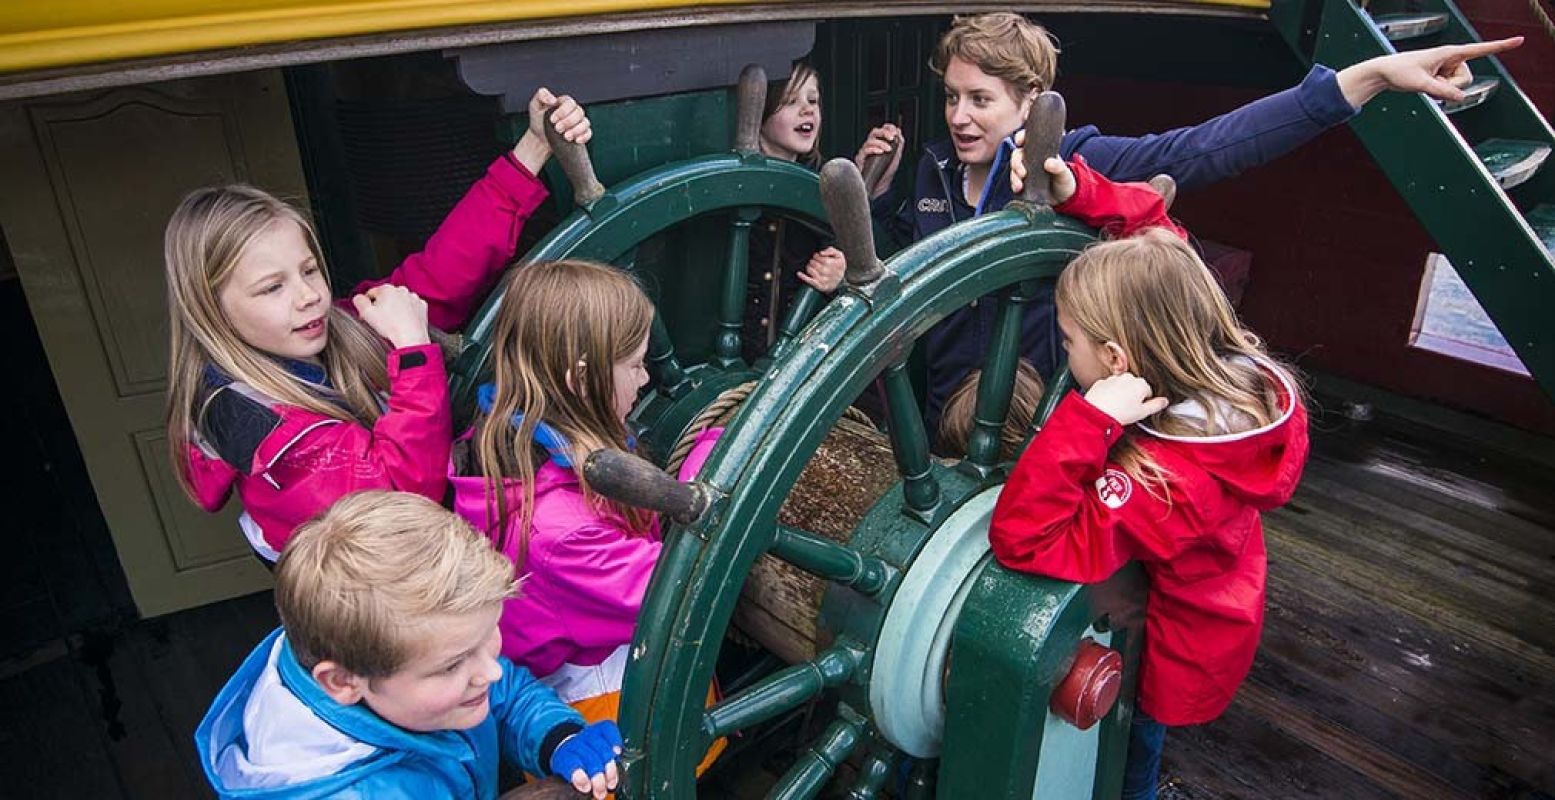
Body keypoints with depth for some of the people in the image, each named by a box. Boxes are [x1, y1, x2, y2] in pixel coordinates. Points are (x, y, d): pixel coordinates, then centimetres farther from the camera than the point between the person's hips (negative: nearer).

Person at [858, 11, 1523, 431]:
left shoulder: (1068, 163, -17)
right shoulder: (934, 169, -2)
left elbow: (1202, 149, -26)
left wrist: (1367, 76, -32)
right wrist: (878, 187, -5)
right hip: (945, 408, 4)